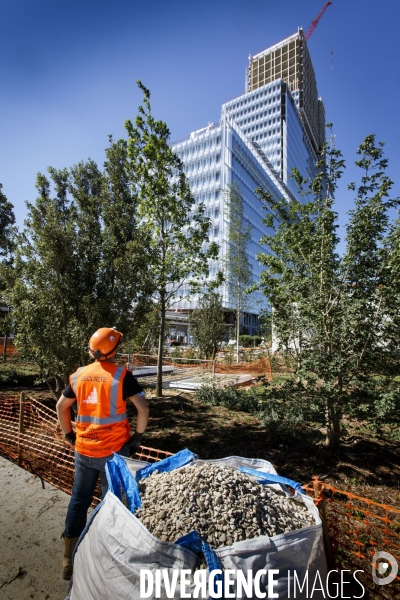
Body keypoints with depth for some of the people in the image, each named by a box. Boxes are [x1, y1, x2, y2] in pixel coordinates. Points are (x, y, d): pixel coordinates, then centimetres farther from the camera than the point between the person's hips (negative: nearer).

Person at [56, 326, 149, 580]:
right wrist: (138, 436, -6)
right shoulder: (121, 375, -16)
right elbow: (143, 408, -20)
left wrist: (69, 434, 20)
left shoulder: (79, 375, -1)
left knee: (79, 500, 20)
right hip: (114, 451, -4)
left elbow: (61, 406, 10)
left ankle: (69, 559, 34)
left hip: (83, 450, 4)